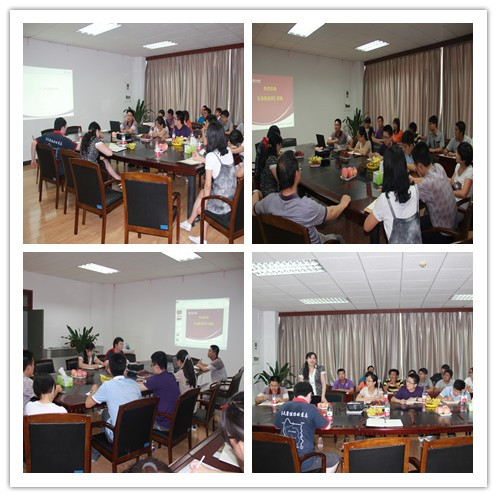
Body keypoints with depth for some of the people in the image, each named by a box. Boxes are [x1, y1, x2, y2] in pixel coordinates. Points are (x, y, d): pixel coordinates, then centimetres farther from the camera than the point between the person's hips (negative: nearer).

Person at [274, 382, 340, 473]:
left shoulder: (284, 407, 0)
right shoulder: (311, 409, -13)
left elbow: (277, 425, 16)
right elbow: (327, 426, -1)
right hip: (304, 462, -6)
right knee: (335, 458, 19)